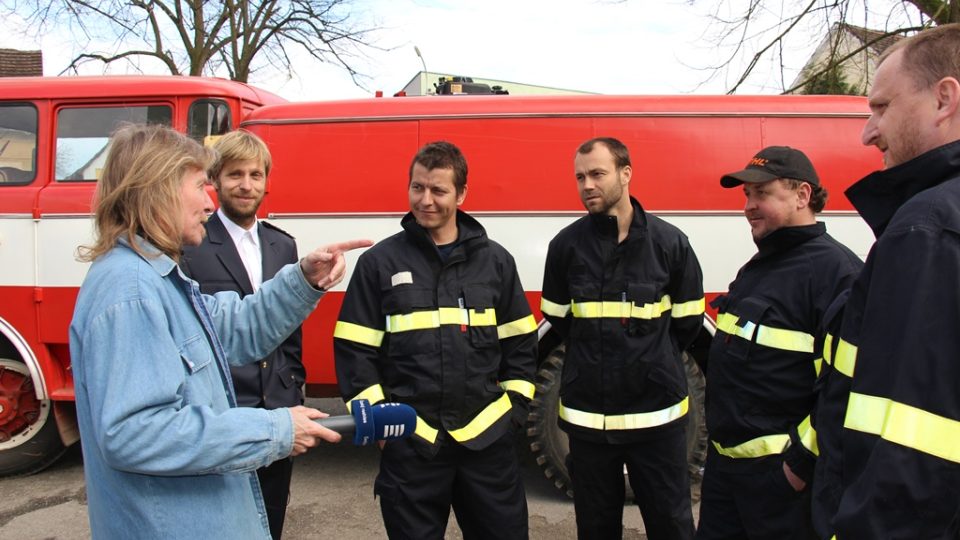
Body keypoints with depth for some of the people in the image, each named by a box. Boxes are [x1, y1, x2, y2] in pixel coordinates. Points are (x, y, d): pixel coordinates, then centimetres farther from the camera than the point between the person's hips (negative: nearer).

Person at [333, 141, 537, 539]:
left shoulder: (495, 261, 4)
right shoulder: (380, 262, -1)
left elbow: (519, 343, 9)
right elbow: (354, 349, -1)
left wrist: (515, 405, 3)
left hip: (488, 438, 2)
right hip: (409, 442, -1)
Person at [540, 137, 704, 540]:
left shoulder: (669, 242, -5)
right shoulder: (565, 245, -3)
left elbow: (687, 321, 5)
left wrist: (655, 363, 9)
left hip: (657, 411, -1)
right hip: (587, 412, 1)